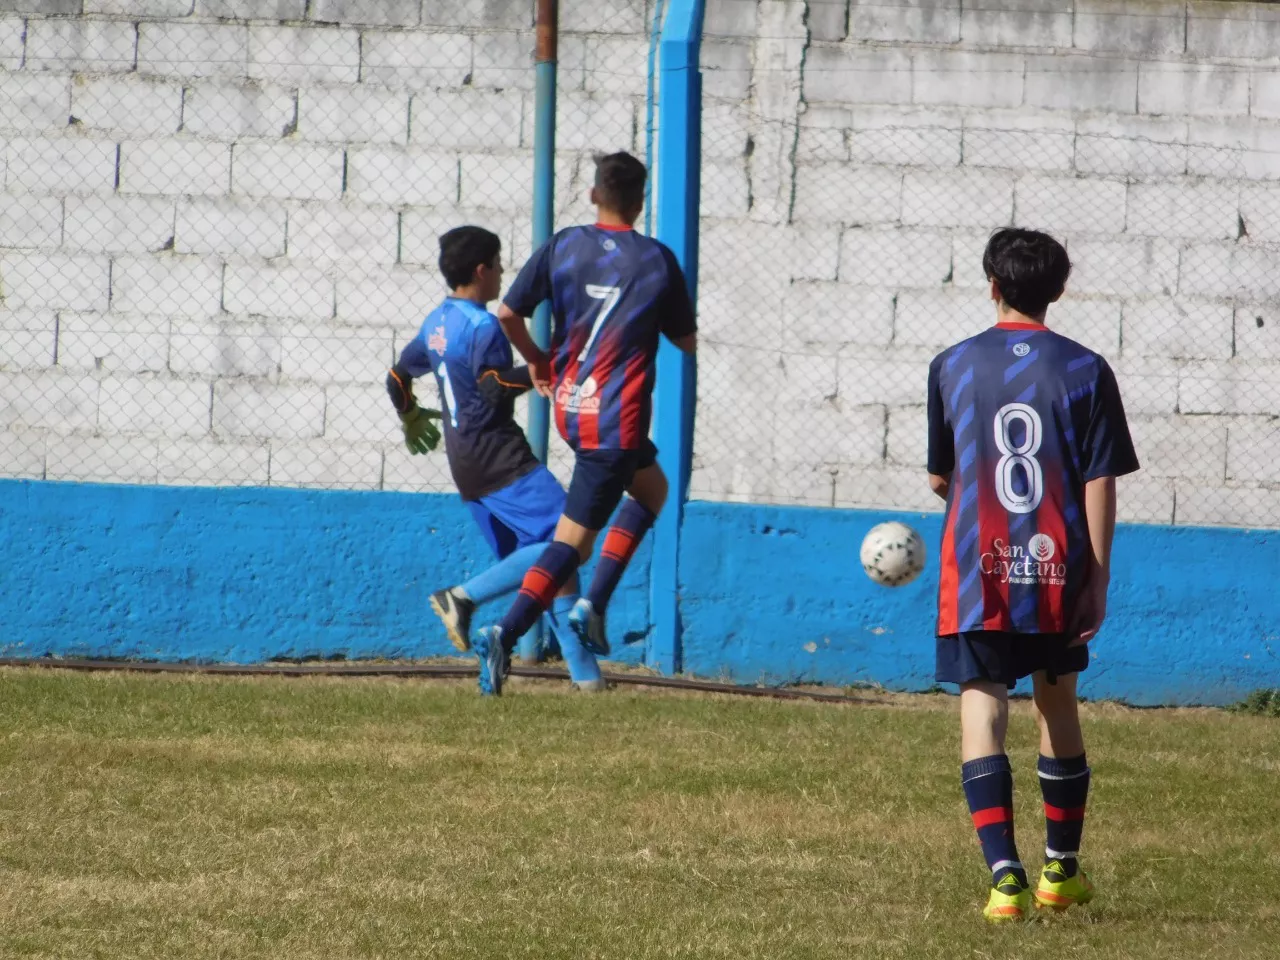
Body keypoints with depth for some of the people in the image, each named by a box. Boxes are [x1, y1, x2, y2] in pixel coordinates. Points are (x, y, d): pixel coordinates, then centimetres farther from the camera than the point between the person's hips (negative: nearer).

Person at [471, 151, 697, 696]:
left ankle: (594, 604, 9)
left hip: (568, 405, 5)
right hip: (617, 420, -5)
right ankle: (506, 635, -14)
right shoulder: (658, 261, -3)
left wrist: (536, 361, 15)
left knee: (651, 487, 24)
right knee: (572, 539, 2)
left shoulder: (564, 247, 2)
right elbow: (688, 342, 6)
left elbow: (508, 314, -3)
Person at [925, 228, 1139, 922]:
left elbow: (938, 478, 12)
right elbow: (1100, 484, -4)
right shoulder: (1084, 371, 0)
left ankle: (1004, 874, -20)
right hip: (1058, 570, 1)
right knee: (1058, 706, 18)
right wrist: (1098, 577, 0)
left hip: (976, 572, -1)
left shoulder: (953, 367, 2)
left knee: (982, 709, -4)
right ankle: (1061, 870, 29)